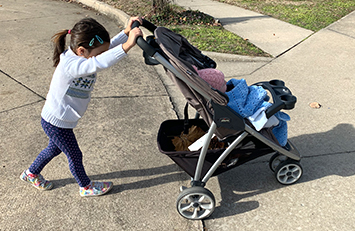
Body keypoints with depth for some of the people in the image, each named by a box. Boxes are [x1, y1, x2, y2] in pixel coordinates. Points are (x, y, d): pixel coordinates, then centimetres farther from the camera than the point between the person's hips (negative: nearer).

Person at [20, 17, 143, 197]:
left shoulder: (81, 56, -9)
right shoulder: (71, 65, -37)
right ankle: (86, 186, 38)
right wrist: (127, 45, -61)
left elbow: (108, 47, -6)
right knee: (75, 155, 13)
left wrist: (127, 32, -19)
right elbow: (98, 64, -55)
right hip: (56, 123, -9)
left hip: (56, 120, 9)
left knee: (55, 148, 31)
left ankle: (31, 173, 55)